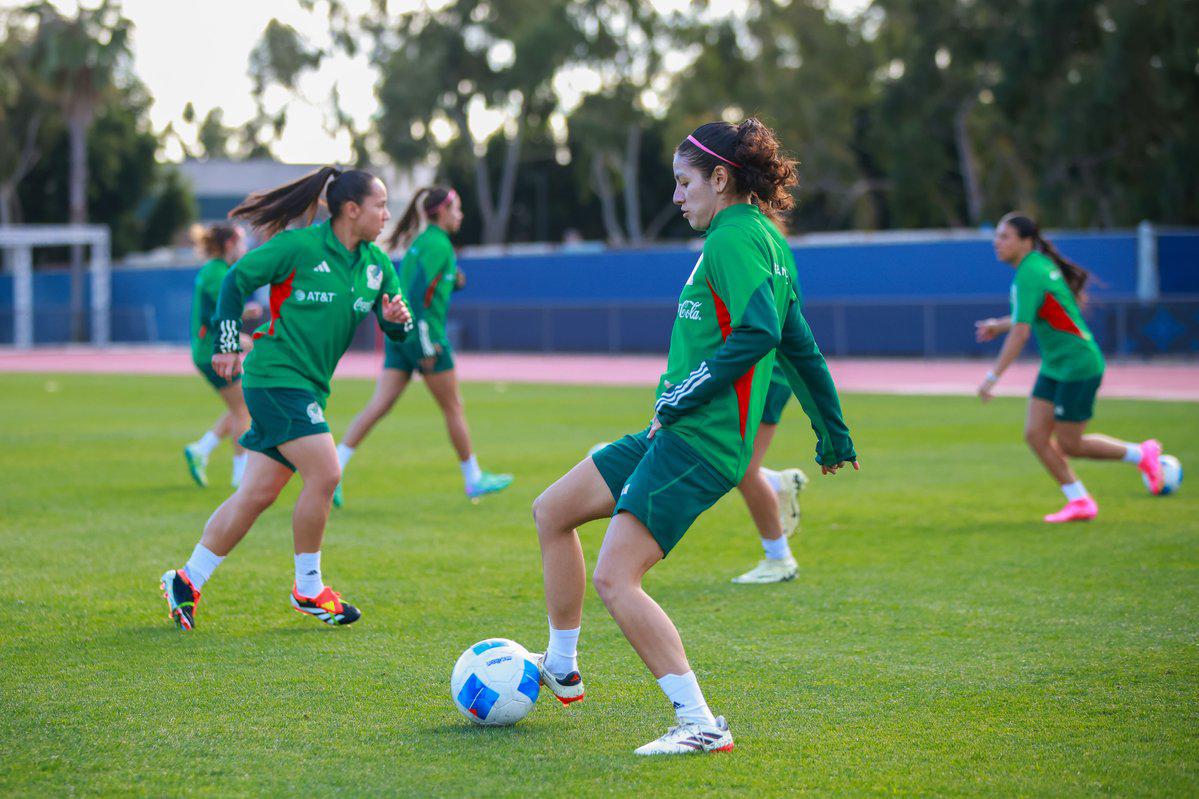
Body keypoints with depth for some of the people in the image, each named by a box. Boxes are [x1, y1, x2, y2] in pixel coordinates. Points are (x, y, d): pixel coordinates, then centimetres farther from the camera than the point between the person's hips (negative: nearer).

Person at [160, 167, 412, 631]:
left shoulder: (376, 265, 8)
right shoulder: (299, 246, -11)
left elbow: (396, 328, 12)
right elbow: (236, 280, -4)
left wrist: (397, 319, -11)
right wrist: (228, 344, -5)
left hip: (308, 386, 8)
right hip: (276, 377, -8)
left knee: (257, 494, 8)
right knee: (324, 474, -16)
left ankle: (187, 581, 18)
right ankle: (308, 589, 0)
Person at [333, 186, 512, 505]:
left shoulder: (420, 241, 16)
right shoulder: (438, 244, -12)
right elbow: (418, 292, -21)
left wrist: (453, 282, 10)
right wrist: (427, 344, -21)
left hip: (399, 335, 8)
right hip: (425, 335, -8)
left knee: (378, 406, 2)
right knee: (454, 408, 5)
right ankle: (474, 479, 16)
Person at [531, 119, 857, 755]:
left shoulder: (735, 236, -12)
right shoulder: (762, 240, 18)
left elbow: (759, 331, -25)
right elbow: (799, 344, 24)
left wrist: (680, 398, -18)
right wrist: (833, 434, 31)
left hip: (701, 441, -11)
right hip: (678, 434, 11)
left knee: (615, 578, -17)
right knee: (552, 511, 16)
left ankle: (701, 724, -15)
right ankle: (561, 671, 27)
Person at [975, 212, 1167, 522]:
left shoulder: (1029, 275, -22)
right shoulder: (1040, 264, 7)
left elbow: (1021, 333, -27)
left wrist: (992, 377, -25)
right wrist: (1000, 325, 16)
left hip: (1078, 365, -9)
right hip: (1055, 367, 9)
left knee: (1069, 445, -1)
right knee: (1035, 434, 2)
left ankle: (1141, 454, 18)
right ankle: (1079, 502, 10)